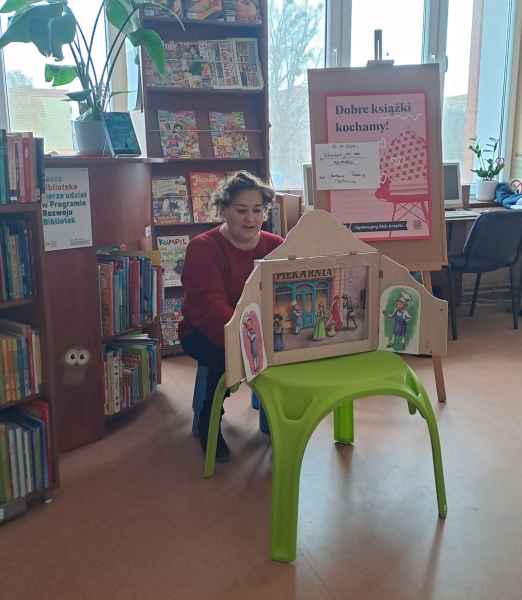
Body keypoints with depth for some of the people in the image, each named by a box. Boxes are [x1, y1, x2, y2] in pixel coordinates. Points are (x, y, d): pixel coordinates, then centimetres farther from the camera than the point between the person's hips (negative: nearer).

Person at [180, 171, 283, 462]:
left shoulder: (276, 245, 1)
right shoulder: (203, 248, -15)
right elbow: (212, 308, -29)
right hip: (205, 332, -4)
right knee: (229, 355, -34)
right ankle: (209, 424, -5)